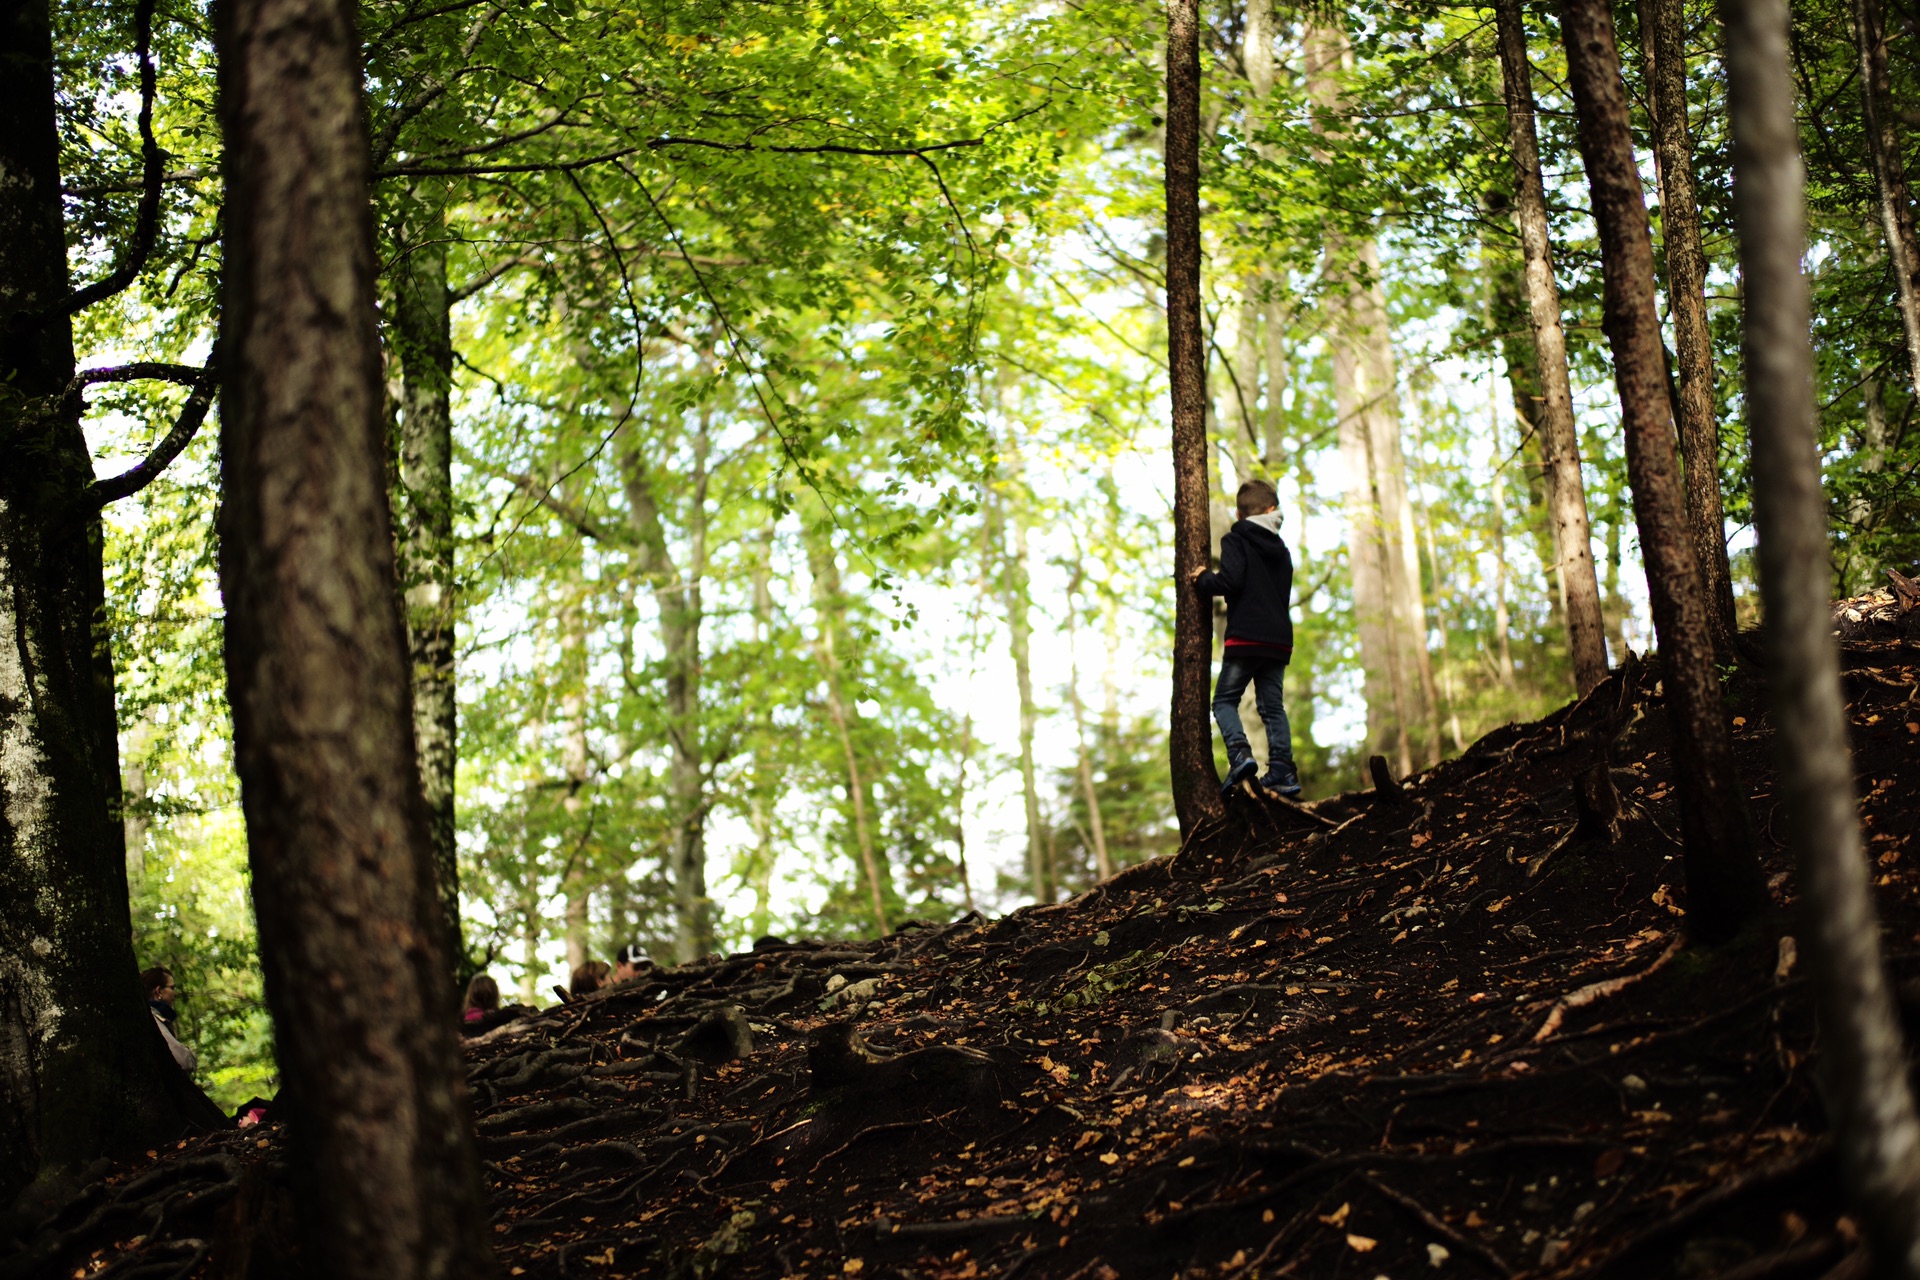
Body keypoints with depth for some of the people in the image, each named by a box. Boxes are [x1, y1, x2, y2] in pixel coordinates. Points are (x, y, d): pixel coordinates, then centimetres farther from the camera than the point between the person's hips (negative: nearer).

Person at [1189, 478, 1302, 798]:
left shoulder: (1235, 540, -3)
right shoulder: (1281, 549, 18)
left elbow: (1231, 580, -17)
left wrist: (1203, 580, 1)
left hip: (1245, 637, -6)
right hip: (1279, 639, 6)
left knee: (1224, 700, 2)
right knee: (1272, 705, 9)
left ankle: (1240, 753, -20)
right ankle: (1282, 769, -1)